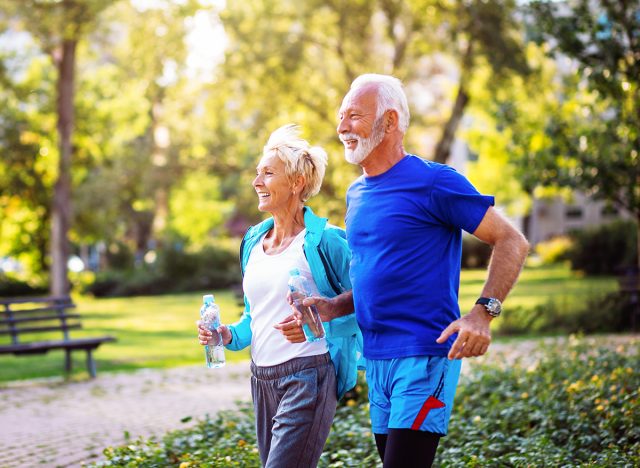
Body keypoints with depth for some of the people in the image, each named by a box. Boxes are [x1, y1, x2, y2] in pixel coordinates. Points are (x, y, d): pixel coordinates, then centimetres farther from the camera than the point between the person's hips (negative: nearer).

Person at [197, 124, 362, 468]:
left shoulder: (325, 240, -9)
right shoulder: (253, 242, 13)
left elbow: (359, 309, -9)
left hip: (307, 375, -8)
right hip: (262, 378, 8)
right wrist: (229, 335, 3)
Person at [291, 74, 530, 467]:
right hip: (376, 359, 8)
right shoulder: (357, 194, 14)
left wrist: (482, 313, -21)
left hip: (426, 356, -8)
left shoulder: (434, 182, -9)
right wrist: (334, 307, 5)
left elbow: (512, 242, -8)